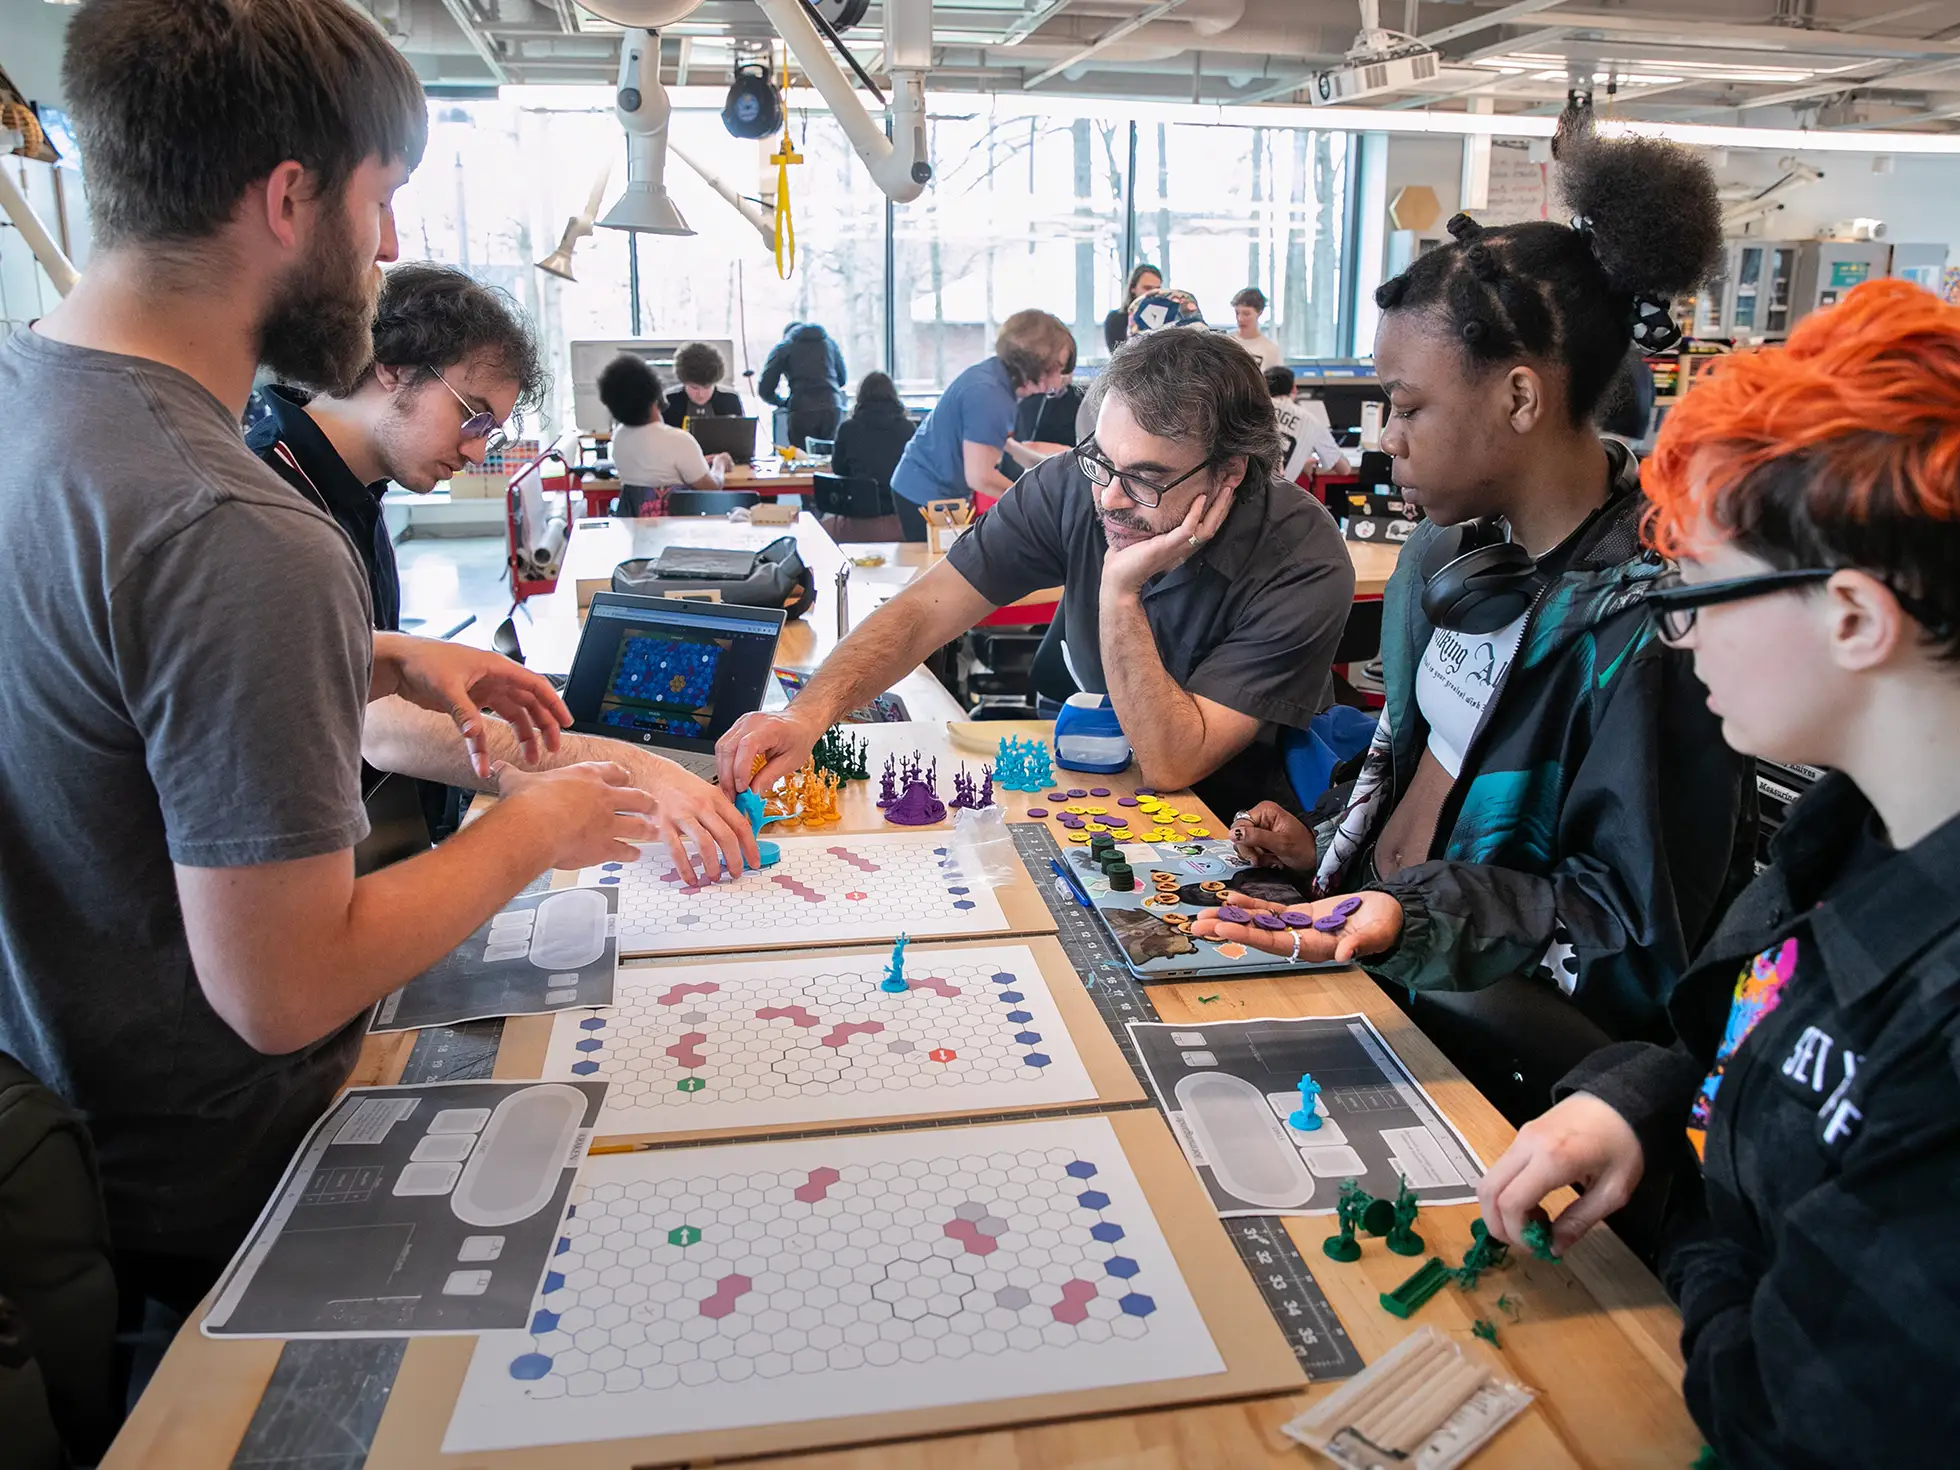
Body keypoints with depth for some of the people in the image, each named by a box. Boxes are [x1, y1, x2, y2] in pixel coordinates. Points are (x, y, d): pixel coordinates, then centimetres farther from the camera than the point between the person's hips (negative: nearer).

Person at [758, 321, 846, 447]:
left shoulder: (782, 348, 13)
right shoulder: (829, 343, 22)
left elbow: (765, 389, 7)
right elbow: (842, 379, 28)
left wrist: (782, 401, 25)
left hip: (803, 411, -3)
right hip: (833, 408, 3)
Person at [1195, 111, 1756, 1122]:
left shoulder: (1645, 620, -22)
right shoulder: (1460, 546, 5)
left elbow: (1636, 928, -18)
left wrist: (1412, 918, -29)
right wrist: (1330, 845, 6)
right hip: (1380, 934, 8)